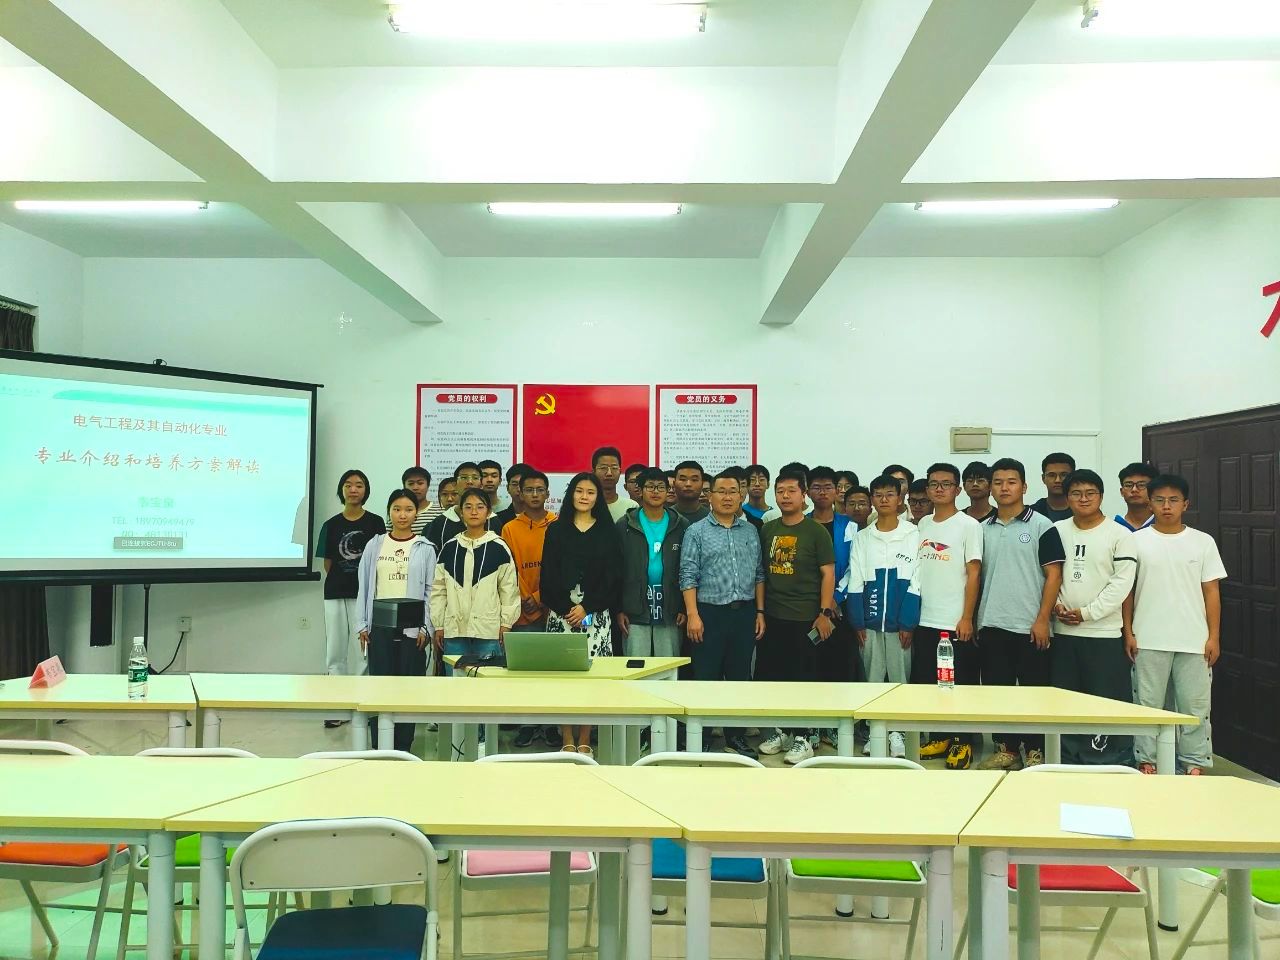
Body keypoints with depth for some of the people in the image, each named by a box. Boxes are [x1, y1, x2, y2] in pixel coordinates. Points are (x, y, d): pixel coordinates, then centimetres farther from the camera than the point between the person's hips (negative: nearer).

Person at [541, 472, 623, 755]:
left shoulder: (608, 531, 8)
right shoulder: (556, 530, 9)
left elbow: (612, 575, 2)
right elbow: (548, 574, 3)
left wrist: (586, 608, -7)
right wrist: (566, 609, -8)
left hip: (596, 612, 0)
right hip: (561, 611, 0)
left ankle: (585, 740, 5)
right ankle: (567, 740, 6)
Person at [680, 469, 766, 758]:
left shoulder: (750, 532, 11)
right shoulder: (697, 532, -1)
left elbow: (759, 574, 13)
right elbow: (688, 576, -5)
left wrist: (760, 612, 7)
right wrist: (692, 615, -12)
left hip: (744, 613, 4)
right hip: (710, 612, -4)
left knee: (740, 676, 10)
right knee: (706, 677, 0)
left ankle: (736, 737, 21)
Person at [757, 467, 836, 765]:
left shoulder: (815, 531, -2)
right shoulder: (767, 530, 9)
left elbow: (828, 573, -4)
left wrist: (825, 613, -10)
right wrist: (759, 611, 10)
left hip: (804, 618, -4)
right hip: (771, 617, 4)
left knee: (804, 679, 1)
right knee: (769, 676, 9)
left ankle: (804, 737, 11)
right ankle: (777, 730, 24)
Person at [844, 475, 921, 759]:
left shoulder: (913, 535, 0)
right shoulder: (862, 538, 8)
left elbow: (916, 584, -3)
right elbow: (855, 584, 6)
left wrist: (908, 624, -9)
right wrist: (857, 623, -1)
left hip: (900, 622, -2)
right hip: (869, 622, 2)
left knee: (900, 677, 3)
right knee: (872, 678, 7)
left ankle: (897, 733, 13)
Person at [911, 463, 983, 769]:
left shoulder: (968, 525, -4)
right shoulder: (922, 524, 10)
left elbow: (974, 574, -7)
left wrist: (967, 618, -12)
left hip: (956, 622, -5)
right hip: (925, 620, 5)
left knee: (961, 684, 3)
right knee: (927, 683, 10)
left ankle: (962, 743, 16)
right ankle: (939, 738, 23)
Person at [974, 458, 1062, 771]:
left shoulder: (1041, 525, -2)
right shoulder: (983, 529, 10)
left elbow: (1053, 575, -6)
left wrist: (1042, 620, -11)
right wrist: (975, 619, 8)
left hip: (1029, 627, -4)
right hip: (992, 626, 4)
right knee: (996, 689, 9)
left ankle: (1034, 752, 15)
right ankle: (1005, 750, 20)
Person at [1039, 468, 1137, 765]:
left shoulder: (1120, 535, -3)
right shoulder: (1057, 532, 9)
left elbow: (1122, 582, -9)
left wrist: (1087, 612, -12)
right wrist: (1056, 605, -4)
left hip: (1105, 633, -4)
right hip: (1064, 632, 4)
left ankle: (1119, 763, 9)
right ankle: (1070, 760, 22)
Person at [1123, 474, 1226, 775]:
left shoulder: (1203, 542, 4)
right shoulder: (1137, 540, 1)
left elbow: (1211, 591, 4)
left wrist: (1213, 637, -1)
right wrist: (1128, 633, -2)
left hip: (1194, 641, 1)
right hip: (1149, 640, -1)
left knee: (1195, 704, 6)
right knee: (1148, 703, 6)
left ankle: (1194, 763, 17)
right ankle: (1146, 760, 16)